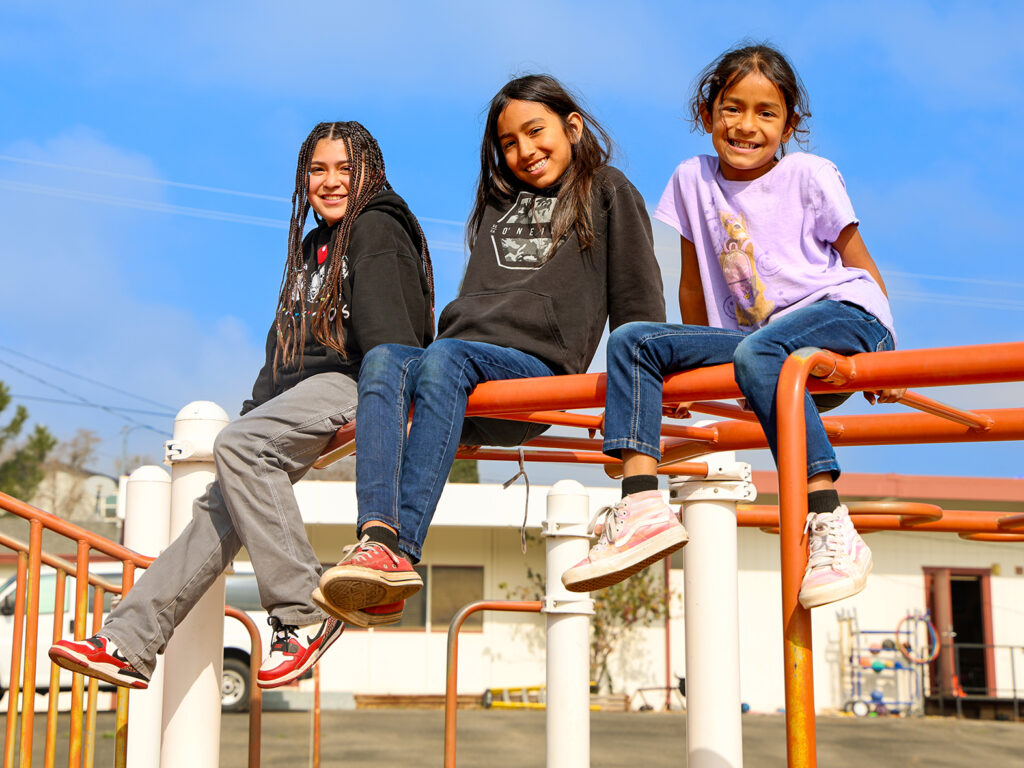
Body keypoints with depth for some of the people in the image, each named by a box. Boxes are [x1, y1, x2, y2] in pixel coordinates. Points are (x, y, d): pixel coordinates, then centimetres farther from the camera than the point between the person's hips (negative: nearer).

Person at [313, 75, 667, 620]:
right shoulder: (497, 202, 35)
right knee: (382, 359, -28)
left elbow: (637, 301, 11)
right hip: (460, 356, 5)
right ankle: (376, 535, -48)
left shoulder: (606, 191, 18)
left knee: (443, 359, -35)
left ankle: (402, 551, -48)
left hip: (537, 365, -5)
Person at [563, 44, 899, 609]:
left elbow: (860, 266, 2)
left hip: (844, 314, -5)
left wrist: (883, 356, -3)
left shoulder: (809, 176, -2)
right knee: (631, 341, -12)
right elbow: (694, 286, 16)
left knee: (757, 353, -38)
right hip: (750, 335, 5)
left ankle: (830, 528, -40)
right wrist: (694, 367, 20)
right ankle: (640, 505, -26)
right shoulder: (693, 180, 8)